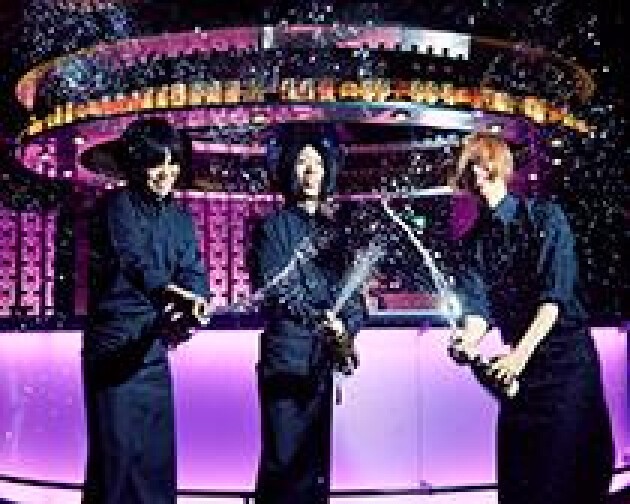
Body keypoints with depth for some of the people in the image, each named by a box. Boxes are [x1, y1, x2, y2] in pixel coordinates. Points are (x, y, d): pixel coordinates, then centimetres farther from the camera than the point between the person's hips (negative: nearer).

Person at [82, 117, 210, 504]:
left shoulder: (180, 218, 12)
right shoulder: (117, 205, -5)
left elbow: (193, 273, -3)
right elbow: (135, 261, -24)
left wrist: (187, 315, -25)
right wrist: (174, 297, -42)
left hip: (155, 348, 6)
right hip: (114, 345, -5)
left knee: (158, 452, 9)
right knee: (117, 449, -5)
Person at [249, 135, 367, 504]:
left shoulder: (334, 231, 17)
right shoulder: (274, 226, 3)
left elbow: (352, 291, 10)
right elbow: (272, 286, -10)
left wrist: (346, 326, -10)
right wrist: (318, 319, -22)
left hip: (324, 359, 5)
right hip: (286, 357, -5)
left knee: (316, 459, 8)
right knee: (284, 459, -6)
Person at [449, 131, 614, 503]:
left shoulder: (545, 217, -5)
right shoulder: (475, 240, 7)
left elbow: (556, 294, -14)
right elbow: (478, 306, -4)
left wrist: (522, 351, -23)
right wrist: (468, 341, -26)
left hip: (566, 353, -4)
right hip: (518, 361, 4)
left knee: (565, 464, -6)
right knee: (517, 469, 4)